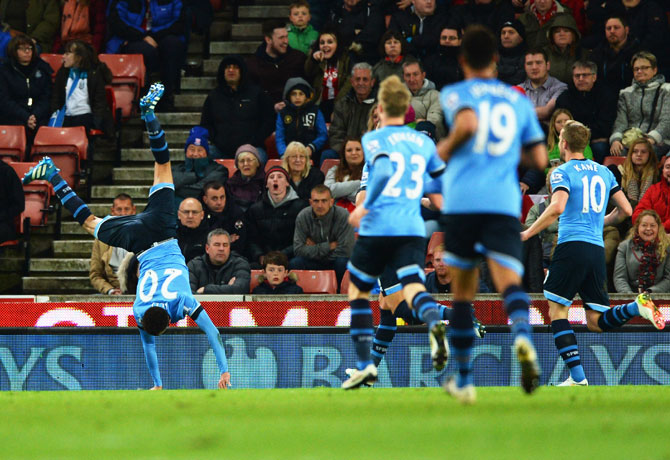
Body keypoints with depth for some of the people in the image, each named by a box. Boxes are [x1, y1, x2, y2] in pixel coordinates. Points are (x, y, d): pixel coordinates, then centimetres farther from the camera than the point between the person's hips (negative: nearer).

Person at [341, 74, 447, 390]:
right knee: (413, 287, -11)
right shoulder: (424, 142, 15)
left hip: (377, 228, -3)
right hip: (413, 229, 3)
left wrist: (365, 206, -11)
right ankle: (434, 322, -47)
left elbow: (384, 172, -19)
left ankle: (365, 365, 13)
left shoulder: (374, 139, 0)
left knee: (357, 291, 15)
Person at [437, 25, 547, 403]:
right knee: (510, 282, -13)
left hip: (461, 200, -1)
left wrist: (447, 147, 3)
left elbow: (467, 123, -15)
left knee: (463, 293, 12)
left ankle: (464, 379, 19)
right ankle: (523, 335, -47)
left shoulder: (456, 94, 8)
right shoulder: (519, 101, 18)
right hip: (505, 202, 1)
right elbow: (540, 159, 16)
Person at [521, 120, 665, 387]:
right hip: (597, 251, 6)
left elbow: (557, 207, -20)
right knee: (596, 322, 7)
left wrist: (528, 232, -12)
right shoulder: (603, 172, 18)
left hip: (572, 245, -6)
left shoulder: (563, 172, -2)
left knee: (557, 312, 1)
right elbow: (626, 209, 18)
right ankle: (637, 307, -21)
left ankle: (577, 376, -9)